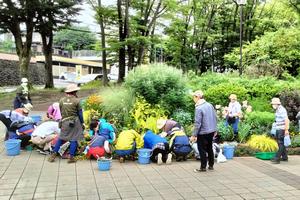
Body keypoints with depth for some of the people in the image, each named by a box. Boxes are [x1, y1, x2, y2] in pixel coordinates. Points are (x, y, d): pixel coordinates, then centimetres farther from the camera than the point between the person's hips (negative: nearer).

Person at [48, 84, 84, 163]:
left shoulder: (61, 100, 2)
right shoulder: (76, 101, -8)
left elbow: (61, 112, 10)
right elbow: (80, 113, -4)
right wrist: (82, 123, 7)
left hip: (64, 122, 3)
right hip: (74, 122, -3)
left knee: (61, 138, 15)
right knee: (73, 139, 5)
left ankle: (54, 155, 15)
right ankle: (71, 157, 7)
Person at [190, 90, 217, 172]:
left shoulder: (198, 108, -20)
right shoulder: (210, 105, 2)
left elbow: (197, 123, -20)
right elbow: (215, 118, 8)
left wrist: (194, 135, -13)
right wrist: (214, 129, 19)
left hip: (203, 132, -7)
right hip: (211, 131, 7)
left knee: (202, 150, 6)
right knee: (209, 148, 19)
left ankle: (203, 167, 15)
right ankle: (211, 165, 28)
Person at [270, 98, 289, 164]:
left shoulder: (282, 110, -17)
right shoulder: (277, 110, 13)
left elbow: (286, 120, -22)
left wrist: (286, 130, -23)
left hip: (282, 130, -10)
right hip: (278, 129, 10)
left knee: (281, 144, -8)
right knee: (281, 144, 15)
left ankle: (277, 158, -10)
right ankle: (284, 157, 24)